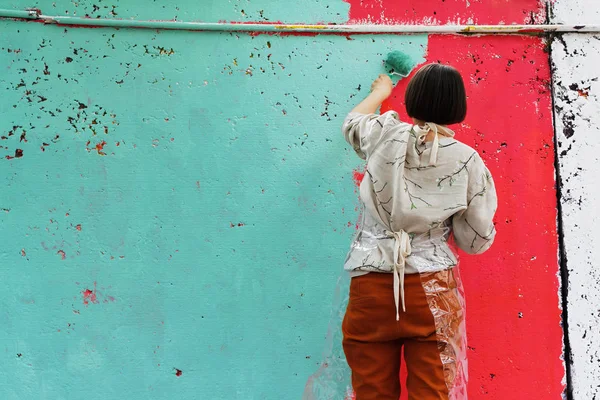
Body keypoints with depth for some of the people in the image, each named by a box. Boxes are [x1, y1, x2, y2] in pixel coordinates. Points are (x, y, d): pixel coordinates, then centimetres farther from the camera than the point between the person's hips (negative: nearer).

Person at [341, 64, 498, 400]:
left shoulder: (387, 136, 0)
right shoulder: (468, 161, -2)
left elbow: (353, 123, 25)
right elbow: (477, 240, 1)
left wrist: (380, 91, 44)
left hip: (372, 287, 1)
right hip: (432, 290, -1)